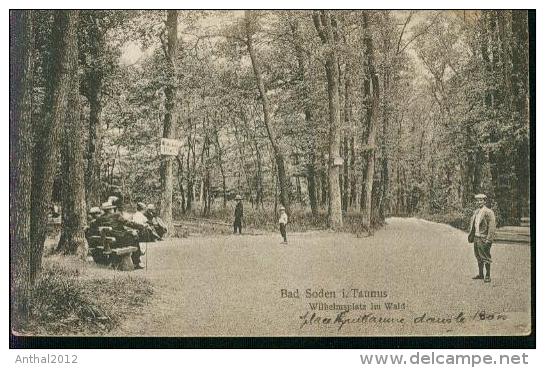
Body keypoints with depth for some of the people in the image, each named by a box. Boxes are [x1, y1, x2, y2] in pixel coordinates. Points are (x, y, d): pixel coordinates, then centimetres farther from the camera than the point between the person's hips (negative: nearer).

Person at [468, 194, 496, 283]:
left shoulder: (488, 212, -11)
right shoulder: (476, 212, 14)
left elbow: (492, 227, -15)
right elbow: (472, 224, 22)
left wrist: (489, 240, -19)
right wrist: (471, 236, 15)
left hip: (484, 239, -8)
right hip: (476, 238, 8)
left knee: (485, 258, -3)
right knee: (478, 257, 13)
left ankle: (487, 276, 4)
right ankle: (481, 274, 23)